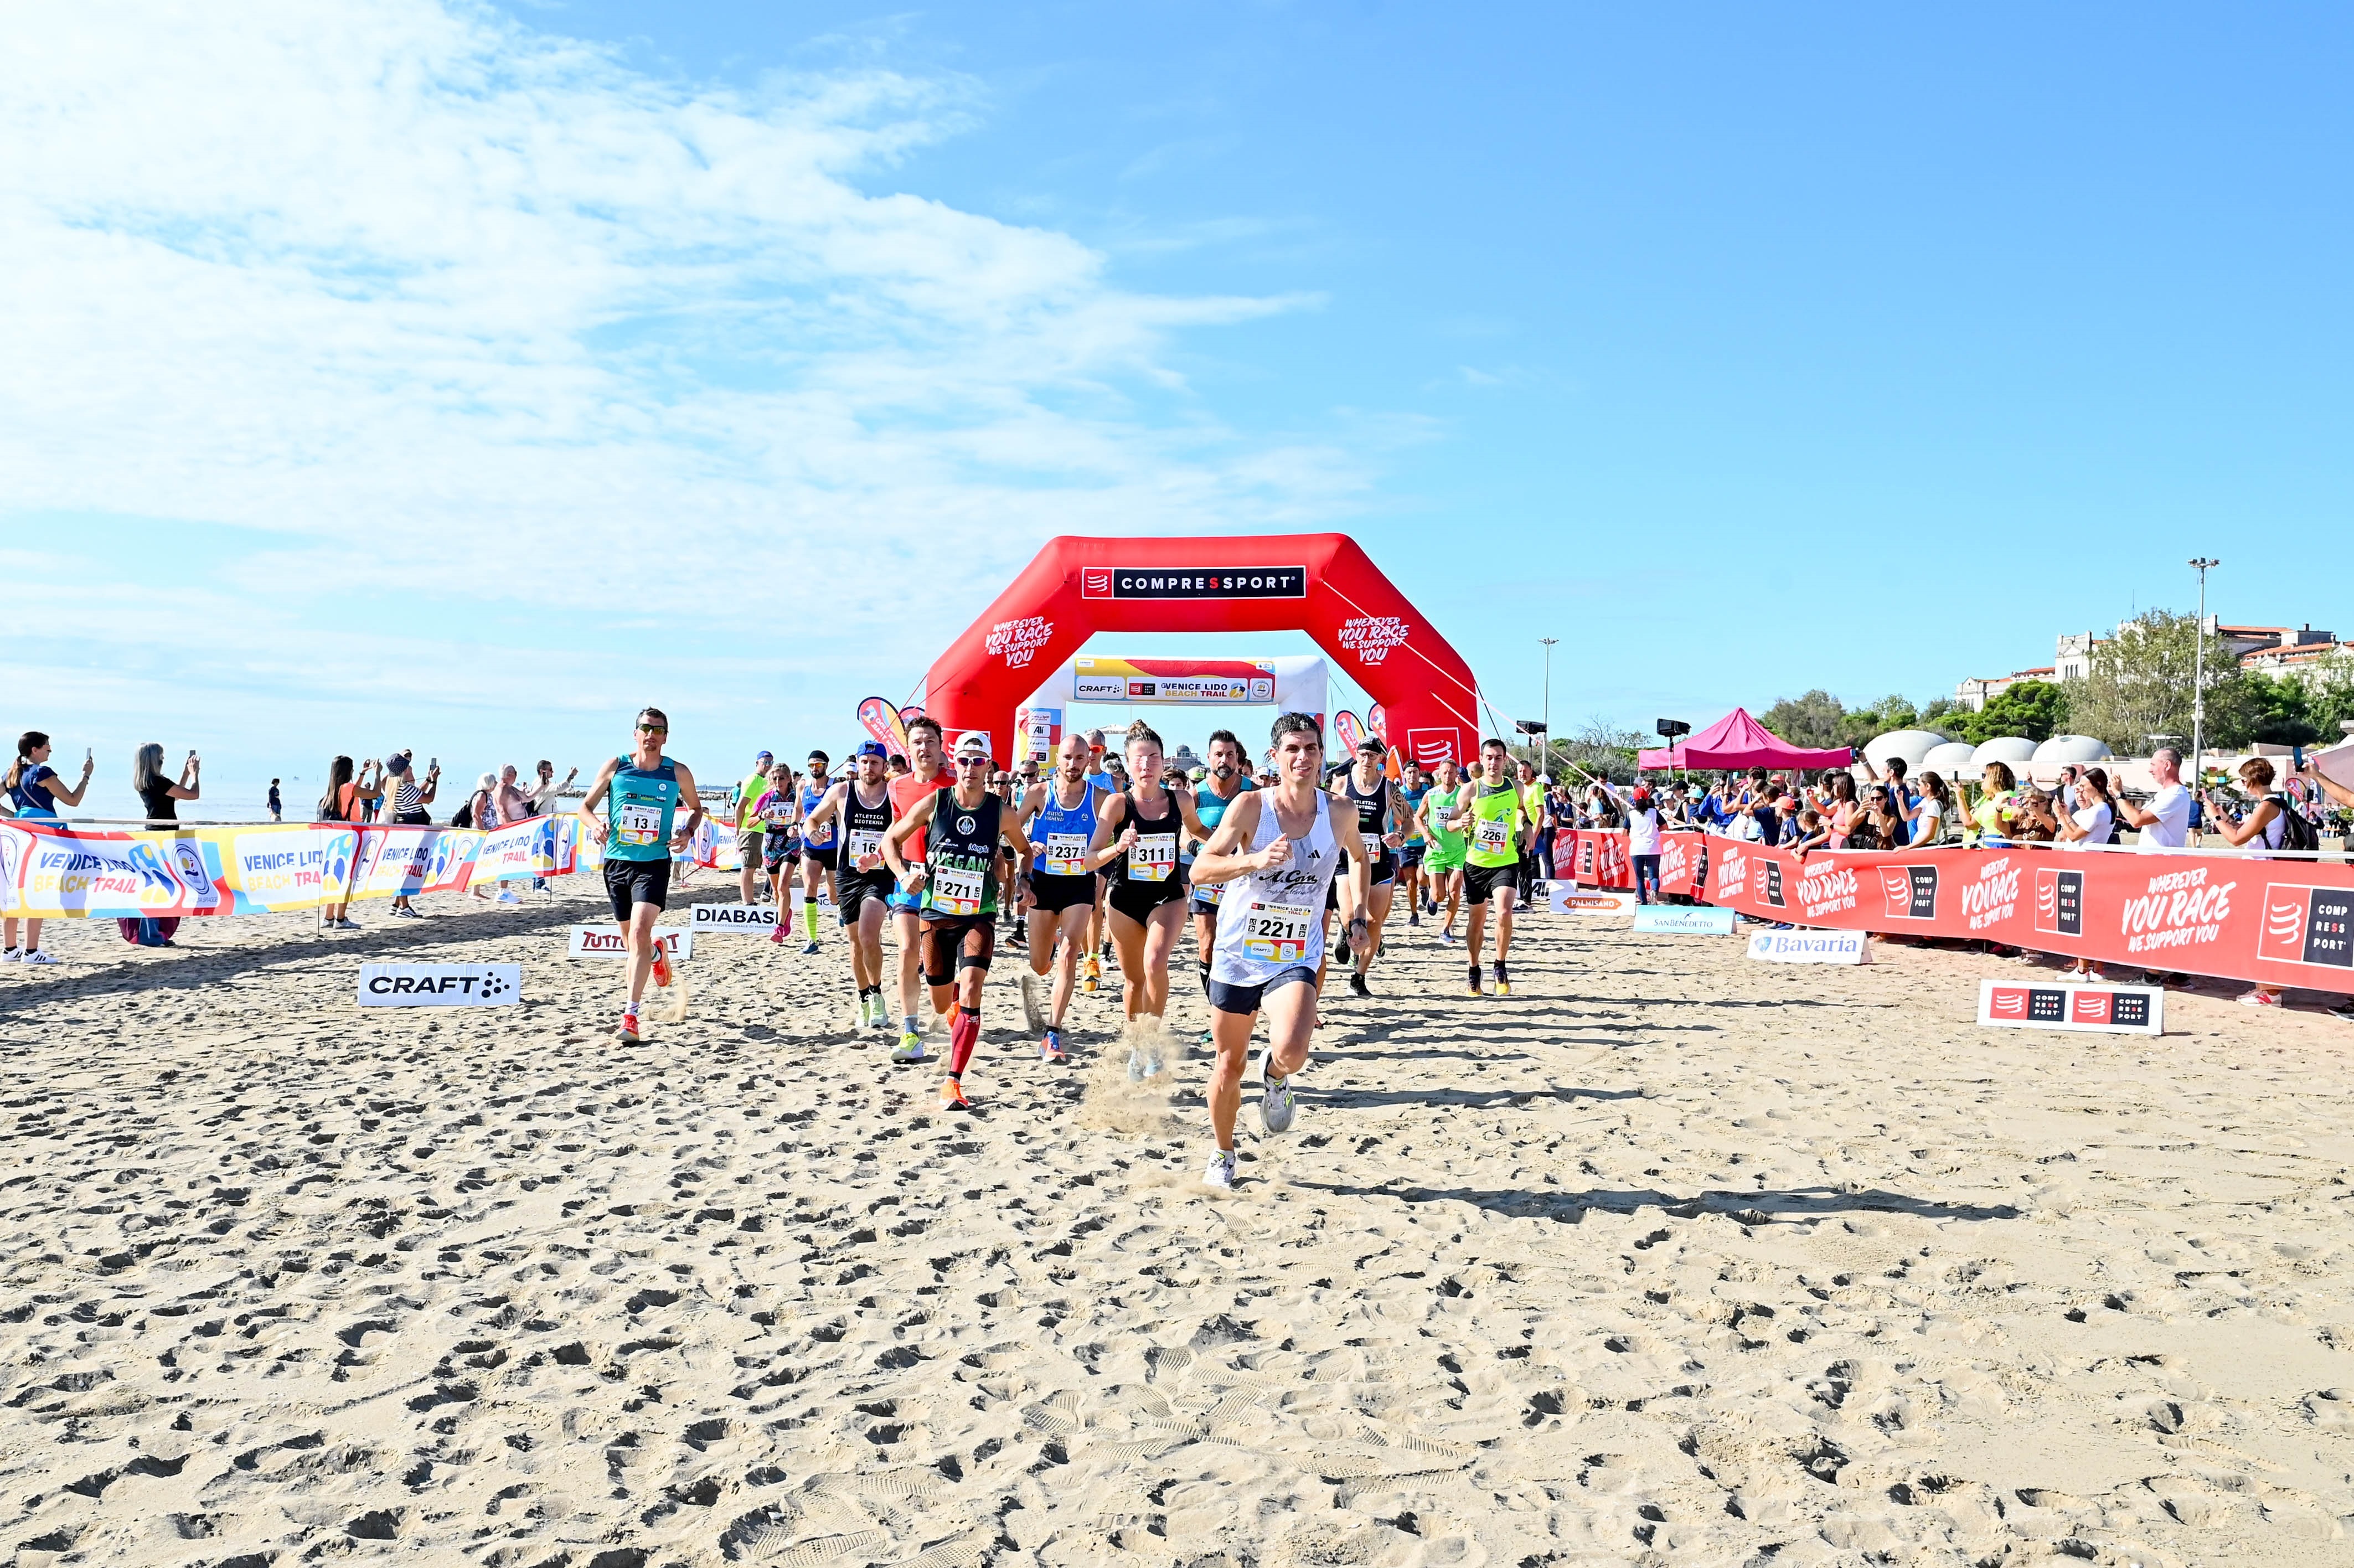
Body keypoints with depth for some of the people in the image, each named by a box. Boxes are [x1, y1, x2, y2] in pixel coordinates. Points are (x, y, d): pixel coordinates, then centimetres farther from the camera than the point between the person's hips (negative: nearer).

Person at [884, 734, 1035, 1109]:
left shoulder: (1001, 813, -4)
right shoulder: (933, 803, -5)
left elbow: (1024, 849, 16)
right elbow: (891, 839, 6)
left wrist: (1023, 879, -3)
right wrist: (903, 874, -11)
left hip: (979, 917, -1)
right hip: (935, 914, 1)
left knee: (969, 995, -20)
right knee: (942, 1004, 14)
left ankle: (953, 1082, -16)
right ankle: (958, 997, 53)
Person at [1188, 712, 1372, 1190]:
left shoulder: (1339, 813, -3)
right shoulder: (1250, 806, -10)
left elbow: (1359, 856, 20)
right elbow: (1200, 868, -15)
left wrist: (1358, 917, 10)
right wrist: (1256, 860, -31)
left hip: (1295, 961, 0)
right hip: (1237, 955, 0)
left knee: (1291, 1054, -25)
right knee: (1229, 1065, 11)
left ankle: (1275, 1077, 13)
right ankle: (1222, 1157, 35)